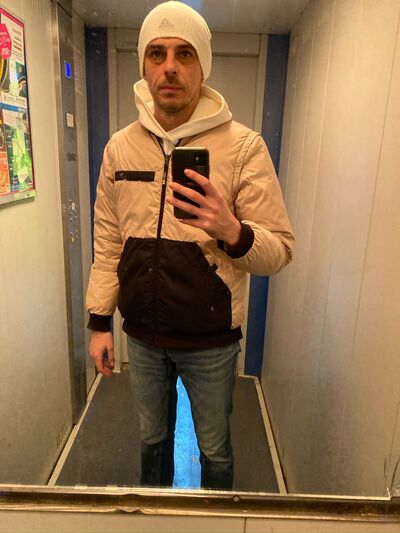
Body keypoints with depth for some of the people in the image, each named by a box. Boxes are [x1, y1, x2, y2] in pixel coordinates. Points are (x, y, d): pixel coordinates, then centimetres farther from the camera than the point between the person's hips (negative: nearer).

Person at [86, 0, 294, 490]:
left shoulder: (243, 146, -12)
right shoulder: (120, 146, -1)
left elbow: (280, 251, -12)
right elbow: (108, 242, 4)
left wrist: (233, 232, -33)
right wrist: (98, 321, 5)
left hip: (211, 342, -3)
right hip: (142, 337, 4)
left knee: (214, 450, 20)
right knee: (152, 438, 27)